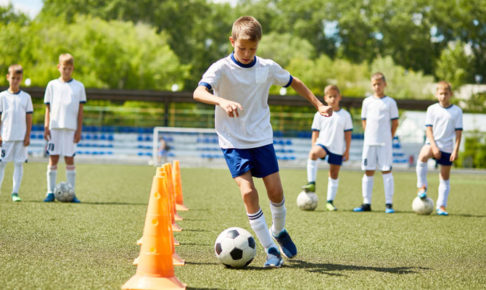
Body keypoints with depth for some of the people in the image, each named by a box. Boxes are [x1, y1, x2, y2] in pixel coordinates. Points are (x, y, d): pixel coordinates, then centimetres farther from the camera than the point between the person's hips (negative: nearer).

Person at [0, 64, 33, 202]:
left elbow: (29, 118, 6)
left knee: (19, 163, 2)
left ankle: (15, 192, 6)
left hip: (21, 137, 1)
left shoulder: (26, 97, 5)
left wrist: (28, 136, 0)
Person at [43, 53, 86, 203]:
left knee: (69, 159, -1)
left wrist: (79, 130, 0)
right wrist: (46, 127, -1)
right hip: (54, 127, 0)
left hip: (71, 128, 0)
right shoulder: (52, 85, 8)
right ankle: (51, 192, 4)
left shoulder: (78, 86, 7)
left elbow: (80, 110, 6)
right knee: (53, 158, -1)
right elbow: (48, 108, 8)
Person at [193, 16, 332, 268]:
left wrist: (318, 105, 16)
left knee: (275, 190, 0)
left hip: (262, 139, 3)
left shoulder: (268, 68, -2)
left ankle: (278, 231, 32)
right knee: (248, 191, -16)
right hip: (233, 141, -3)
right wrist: (222, 101, -50)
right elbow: (198, 92, -32)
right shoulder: (221, 69, -14)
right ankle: (270, 249, -6)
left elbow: (294, 83, 17)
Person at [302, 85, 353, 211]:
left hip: (338, 149, 1)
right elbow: (315, 133, 8)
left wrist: (347, 151, 3)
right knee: (313, 153, -35)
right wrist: (314, 148, 0)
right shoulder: (320, 115, 5)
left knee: (334, 174, 4)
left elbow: (348, 134, 7)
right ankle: (311, 183, -35)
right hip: (323, 143, -1)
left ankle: (330, 201, 14)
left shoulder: (345, 115, 6)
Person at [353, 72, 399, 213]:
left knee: (386, 171, -3)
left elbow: (395, 122, 4)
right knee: (368, 172, 5)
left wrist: (389, 138, 0)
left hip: (385, 143, -3)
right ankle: (366, 203, 10)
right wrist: (369, 135, 5)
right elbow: (364, 121, 14)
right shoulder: (367, 102, 9)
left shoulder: (390, 102, 2)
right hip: (369, 142, 3)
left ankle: (389, 203, -1)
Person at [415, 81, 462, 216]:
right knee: (423, 156, -35)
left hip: (448, 147, 1)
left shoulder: (457, 111, 1)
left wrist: (456, 150, -7)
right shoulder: (432, 109, 1)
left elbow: (458, 132, 1)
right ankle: (422, 187, -21)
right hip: (433, 143, -1)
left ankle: (441, 206, 13)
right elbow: (428, 129, -3)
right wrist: (434, 146, -14)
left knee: (445, 178, 6)